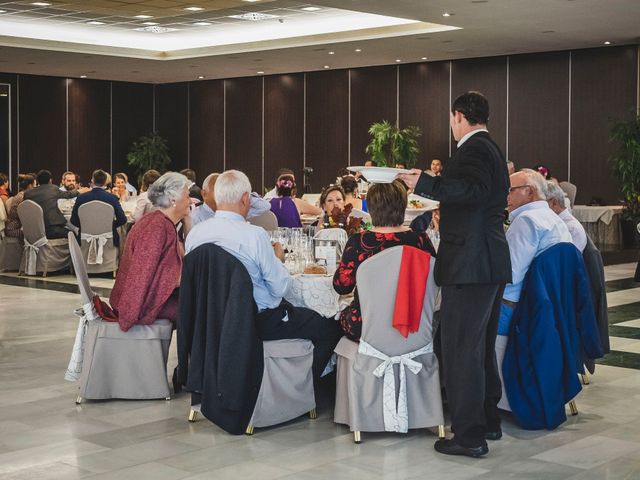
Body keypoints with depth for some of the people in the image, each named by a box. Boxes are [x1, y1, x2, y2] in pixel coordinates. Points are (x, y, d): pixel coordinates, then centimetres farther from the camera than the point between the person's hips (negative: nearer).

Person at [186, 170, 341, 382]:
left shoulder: (194, 233, -6)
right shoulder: (255, 235, -23)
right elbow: (279, 288, -17)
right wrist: (278, 259, 4)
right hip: (259, 322, -7)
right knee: (330, 328, 6)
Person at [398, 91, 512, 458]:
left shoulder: (473, 149, -13)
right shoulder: (492, 149, 18)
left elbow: (474, 189, -30)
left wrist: (425, 184, -28)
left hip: (469, 264, -11)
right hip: (492, 263, 11)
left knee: (461, 349, -6)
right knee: (483, 346, 19)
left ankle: (470, 435, -3)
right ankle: (489, 421, 29)